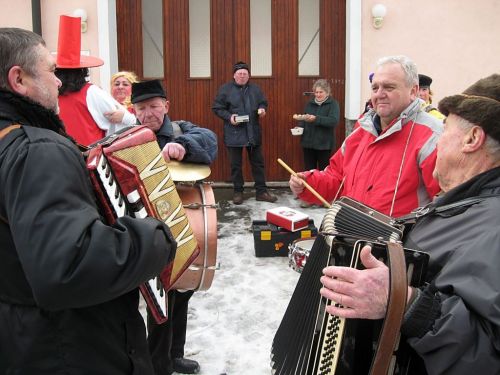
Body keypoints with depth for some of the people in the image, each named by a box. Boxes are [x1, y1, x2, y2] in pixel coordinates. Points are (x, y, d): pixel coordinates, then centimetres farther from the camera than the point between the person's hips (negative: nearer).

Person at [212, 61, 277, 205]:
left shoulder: (255, 89, 8)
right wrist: (229, 117, -16)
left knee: (258, 163, 8)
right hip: (234, 133, -3)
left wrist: (262, 109, -4)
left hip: (253, 133, 3)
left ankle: (261, 191, 17)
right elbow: (217, 108, -2)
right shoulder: (225, 89, -3)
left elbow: (263, 102, 19)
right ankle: (238, 192, 18)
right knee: (236, 165, 5)